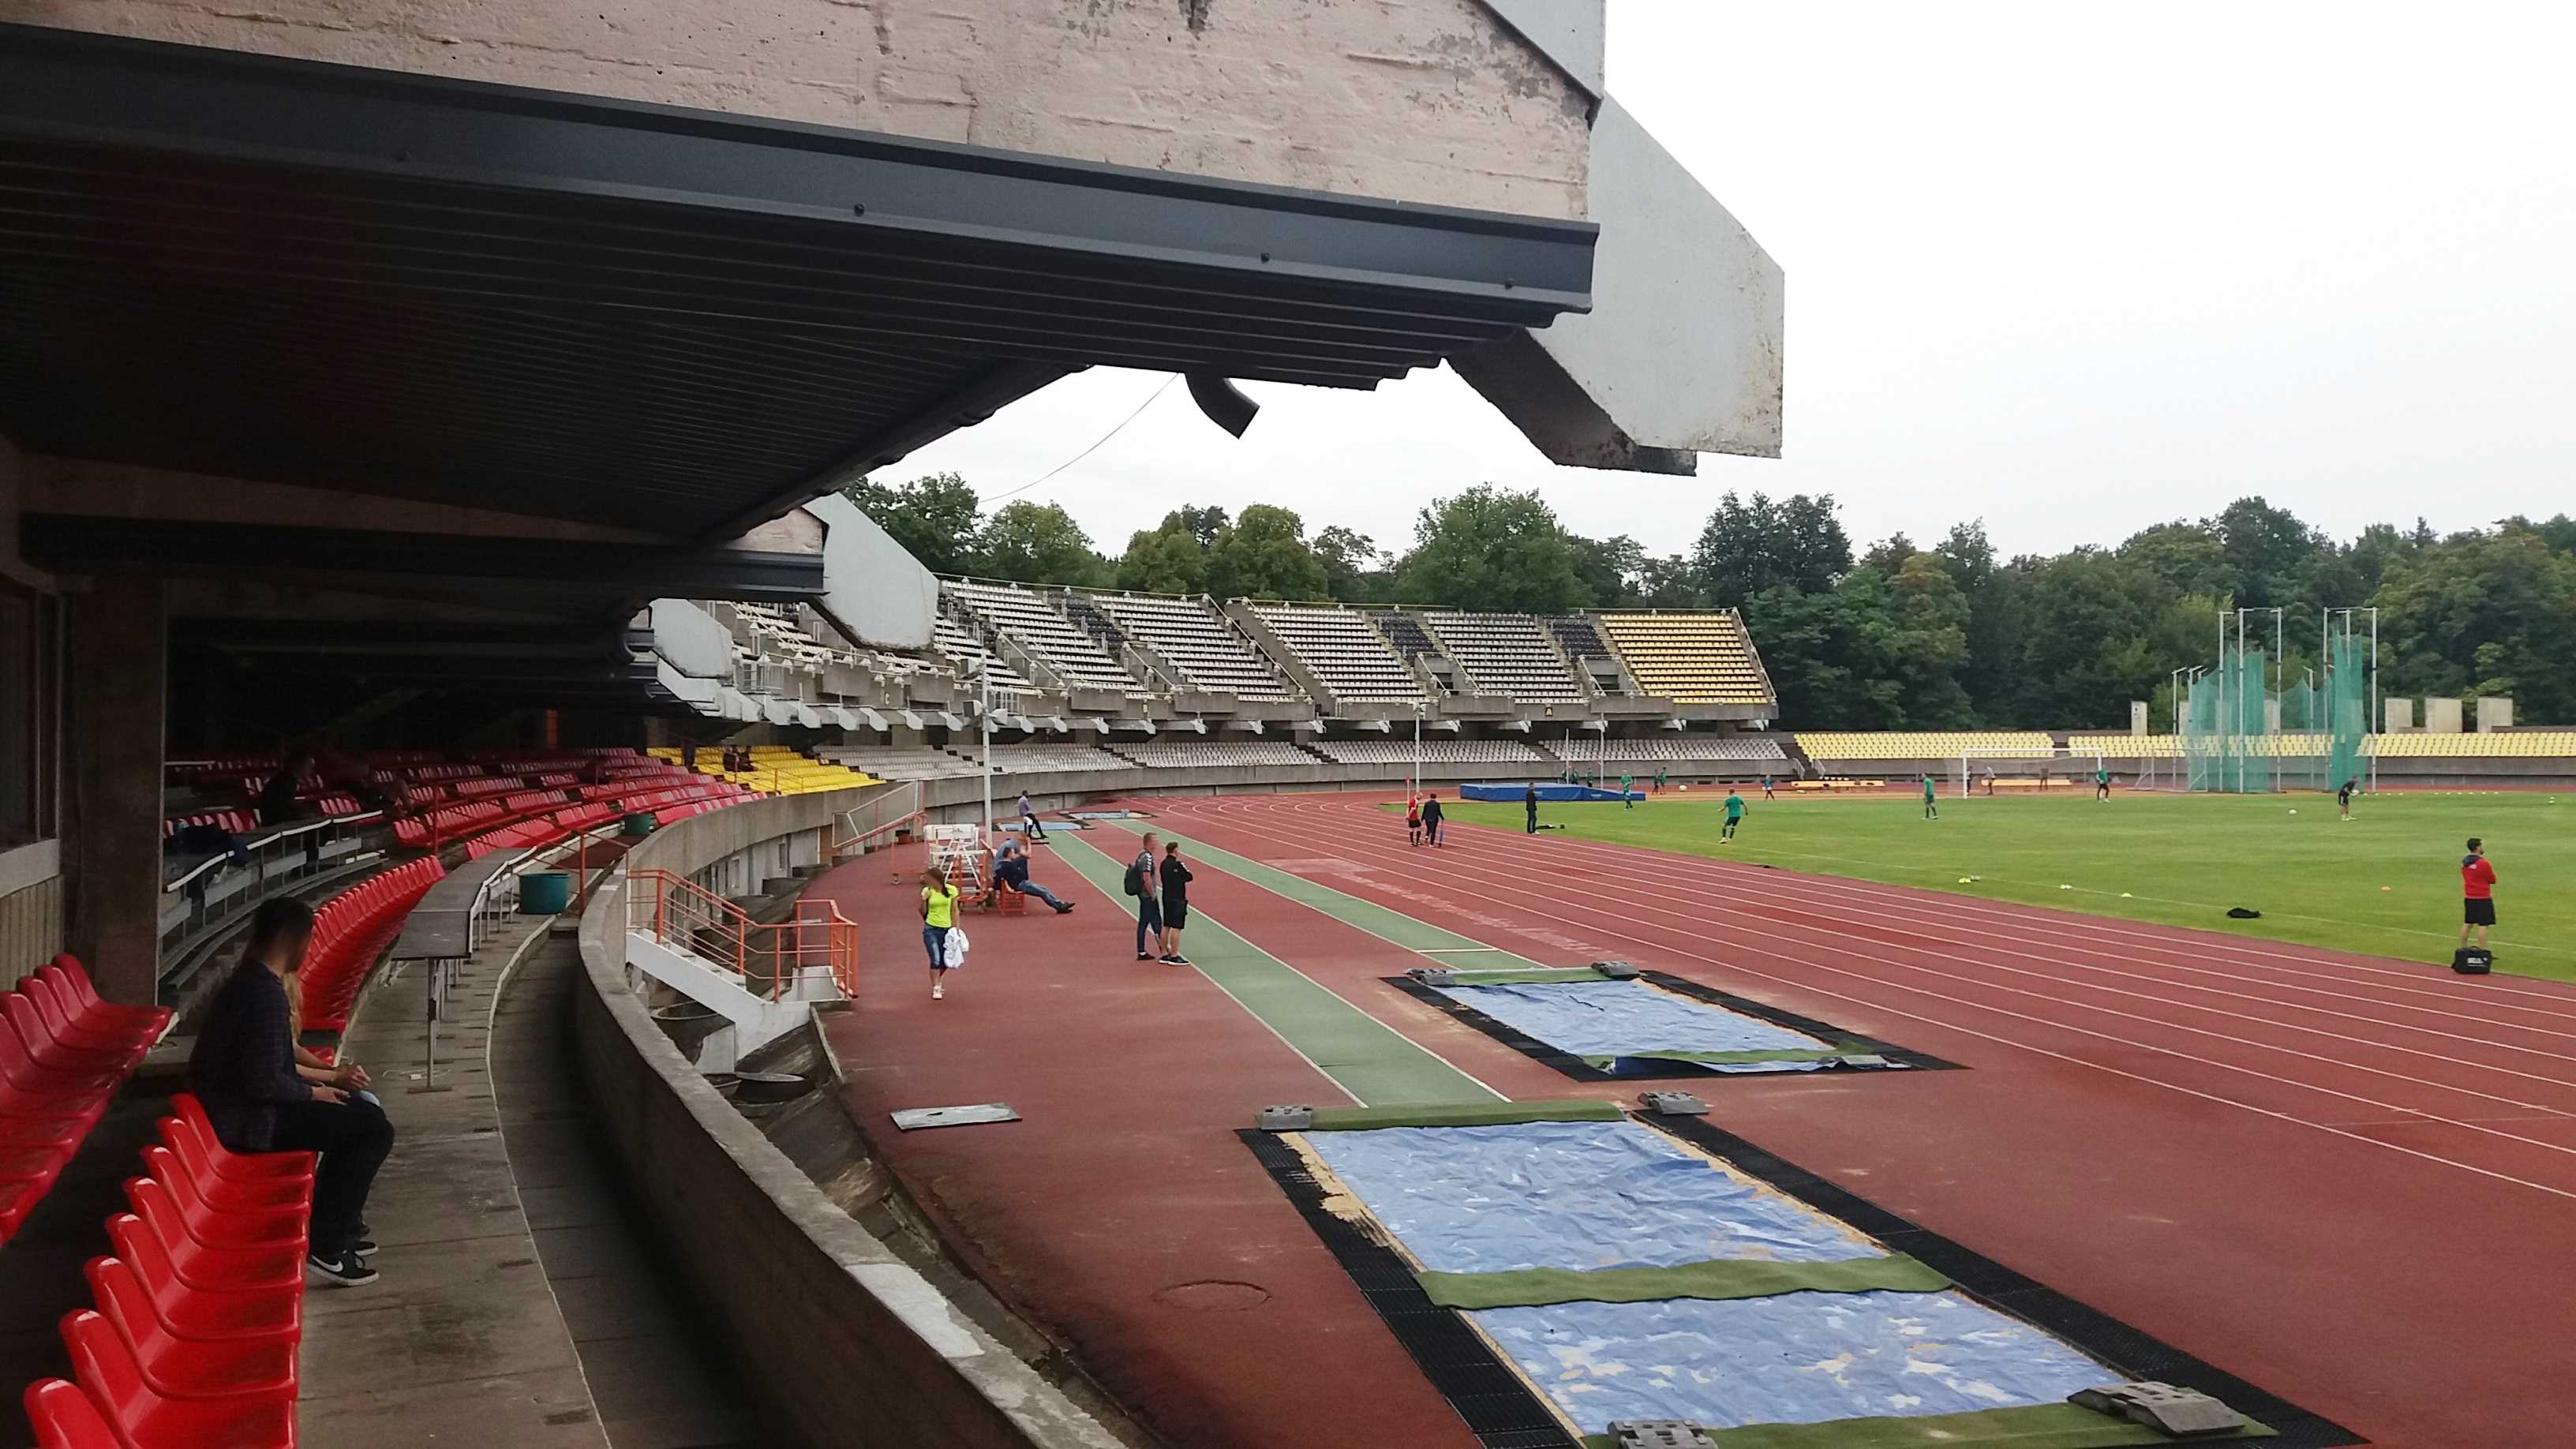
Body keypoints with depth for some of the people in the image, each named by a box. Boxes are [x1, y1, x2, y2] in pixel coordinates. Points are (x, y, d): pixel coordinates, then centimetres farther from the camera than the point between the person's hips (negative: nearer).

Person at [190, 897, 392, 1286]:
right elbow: (264, 1082, -27)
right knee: (375, 1130, -10)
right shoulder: (265, 994, -24)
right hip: (249, 1122, -10)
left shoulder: (246, 980, 9)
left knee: (361, 1112, 19)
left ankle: (337, 1222, 24)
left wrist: (317, 1082, 13)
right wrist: (312, 1092, -10)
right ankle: (325, 1246, -5)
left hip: (237, 1105, 11)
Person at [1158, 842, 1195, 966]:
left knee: (1166, 926, 13)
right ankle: (1174, 956, -5)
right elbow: (1189, 877, -8)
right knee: (1176, 927, -5)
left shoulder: (1164, 864, 8)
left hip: (1166, 898, 9)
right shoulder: (1177, 864, -16)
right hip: (1177, 900, -9)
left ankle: (1164, 954, 19)